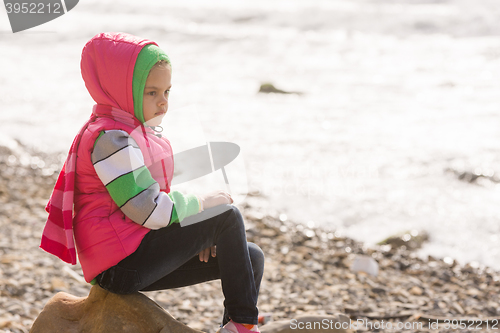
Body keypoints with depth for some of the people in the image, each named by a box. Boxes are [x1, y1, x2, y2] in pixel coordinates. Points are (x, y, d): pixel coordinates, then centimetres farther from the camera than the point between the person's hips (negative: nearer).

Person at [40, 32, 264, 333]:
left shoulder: (140, 133, 17)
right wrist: (203, 204, -7)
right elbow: (150, 211, -21)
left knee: (252, 258, 4)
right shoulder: (111, 139, -16)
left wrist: (196, 234, 3)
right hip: (122, 265, -10)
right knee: (227, 216, -15)